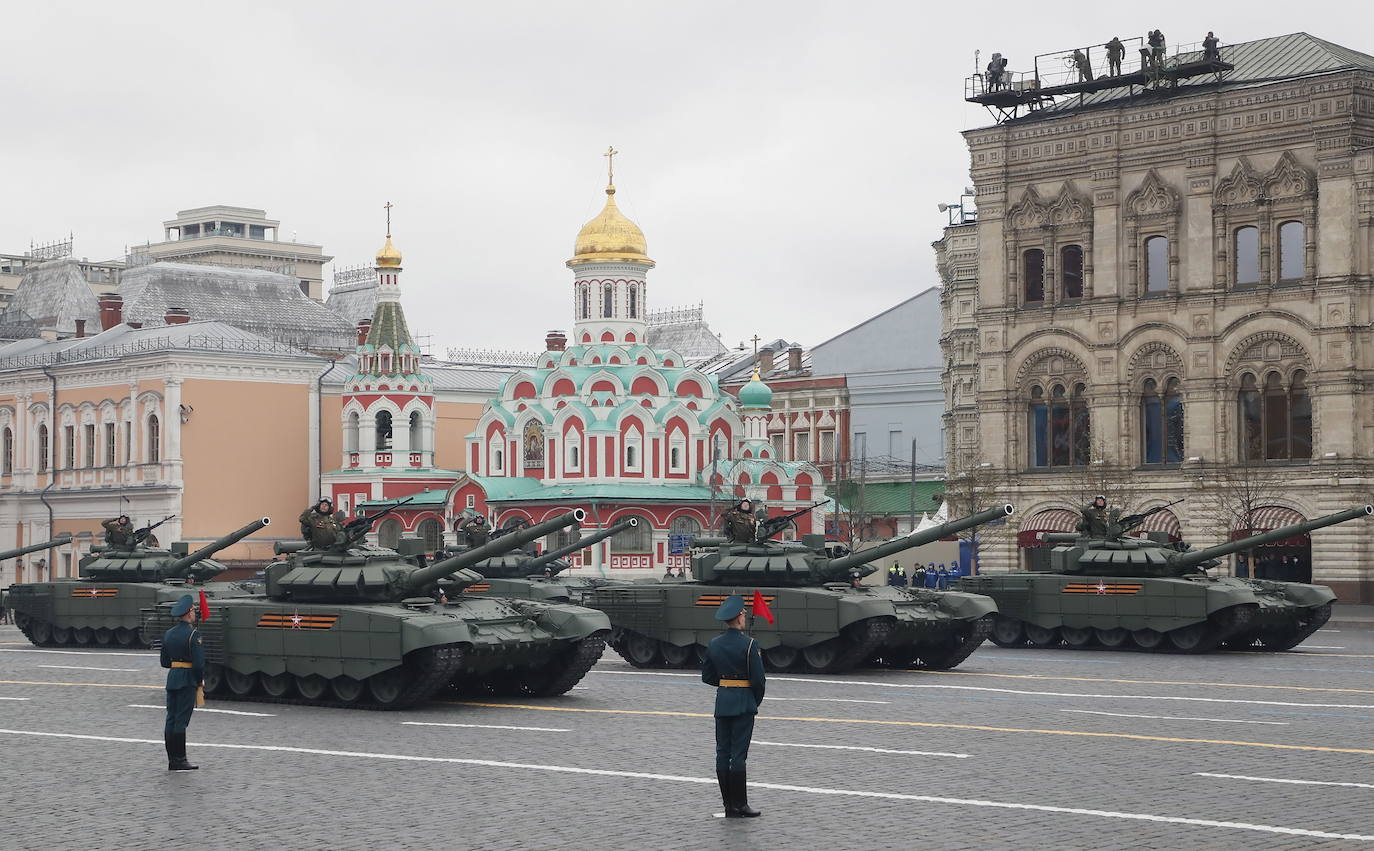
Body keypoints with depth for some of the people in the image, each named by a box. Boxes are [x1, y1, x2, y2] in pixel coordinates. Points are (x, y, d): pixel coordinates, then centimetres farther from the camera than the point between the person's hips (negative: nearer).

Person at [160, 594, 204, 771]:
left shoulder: (168, 634, 10)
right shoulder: (193, 635, -13)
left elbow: (164, 662, 13)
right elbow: (199, 663, -17)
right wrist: (200, 681, -3)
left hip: (172, 679, 7)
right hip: (188, 681, -7)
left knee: (171, 719, 8)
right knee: (181, 720, -6)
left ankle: (172, 760, 11)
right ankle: (179, 760, -5)